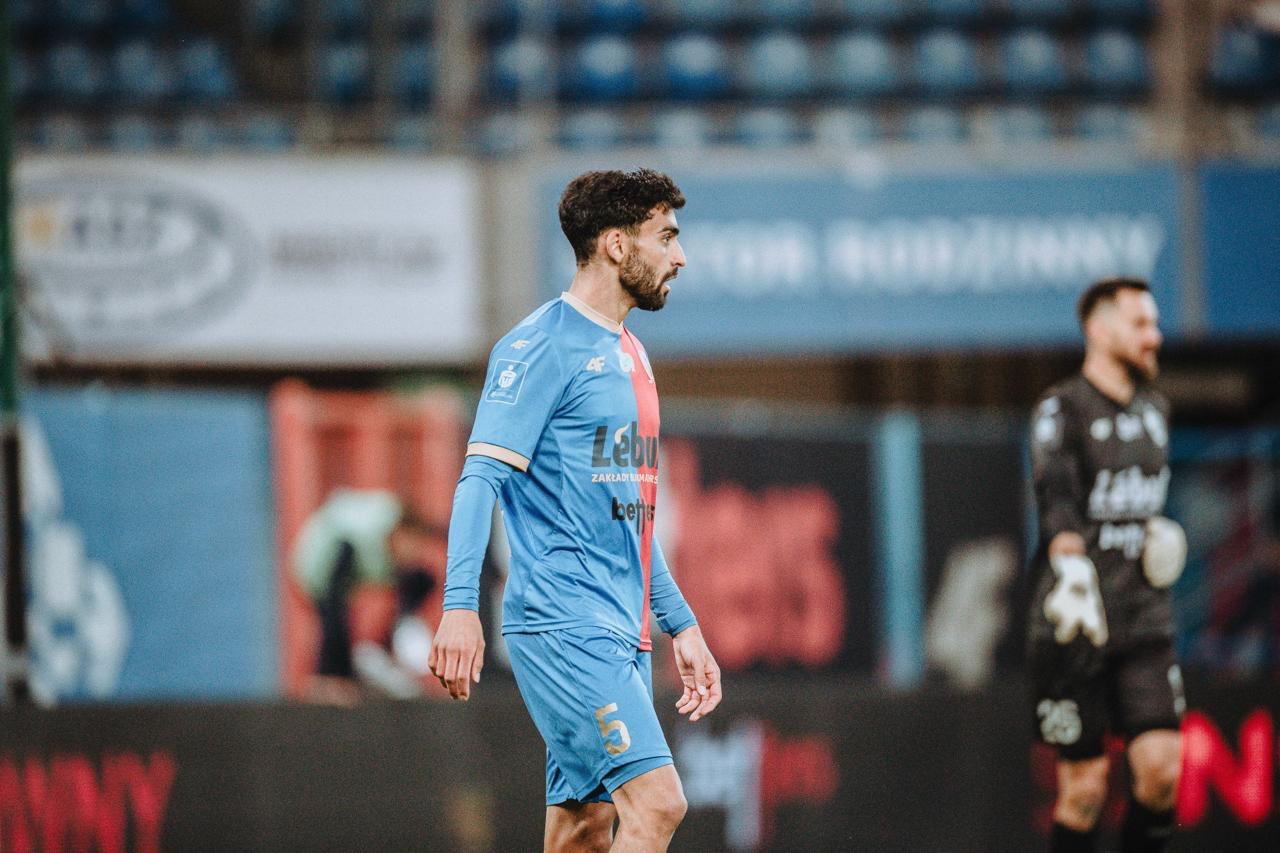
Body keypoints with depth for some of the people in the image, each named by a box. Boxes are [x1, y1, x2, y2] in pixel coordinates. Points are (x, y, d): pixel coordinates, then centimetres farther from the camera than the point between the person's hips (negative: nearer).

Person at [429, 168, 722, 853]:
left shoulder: (628, 356, 21)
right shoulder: (541, 347, -8)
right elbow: (481, 479, -16)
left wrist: (681, 625, 27)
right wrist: (459, 605, -27)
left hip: (620, 636, 9)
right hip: (562, 625, -9)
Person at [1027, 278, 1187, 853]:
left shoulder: (1153, 411, 17)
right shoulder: (1062, 410, -5)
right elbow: (1057, 499, -17)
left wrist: (1158, 534, 15)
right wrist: (1073, 572, -28)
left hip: (1144, 619, 6)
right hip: (1077, 624, -6)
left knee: (1162, 768, -8)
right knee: (1084, 785, -3)